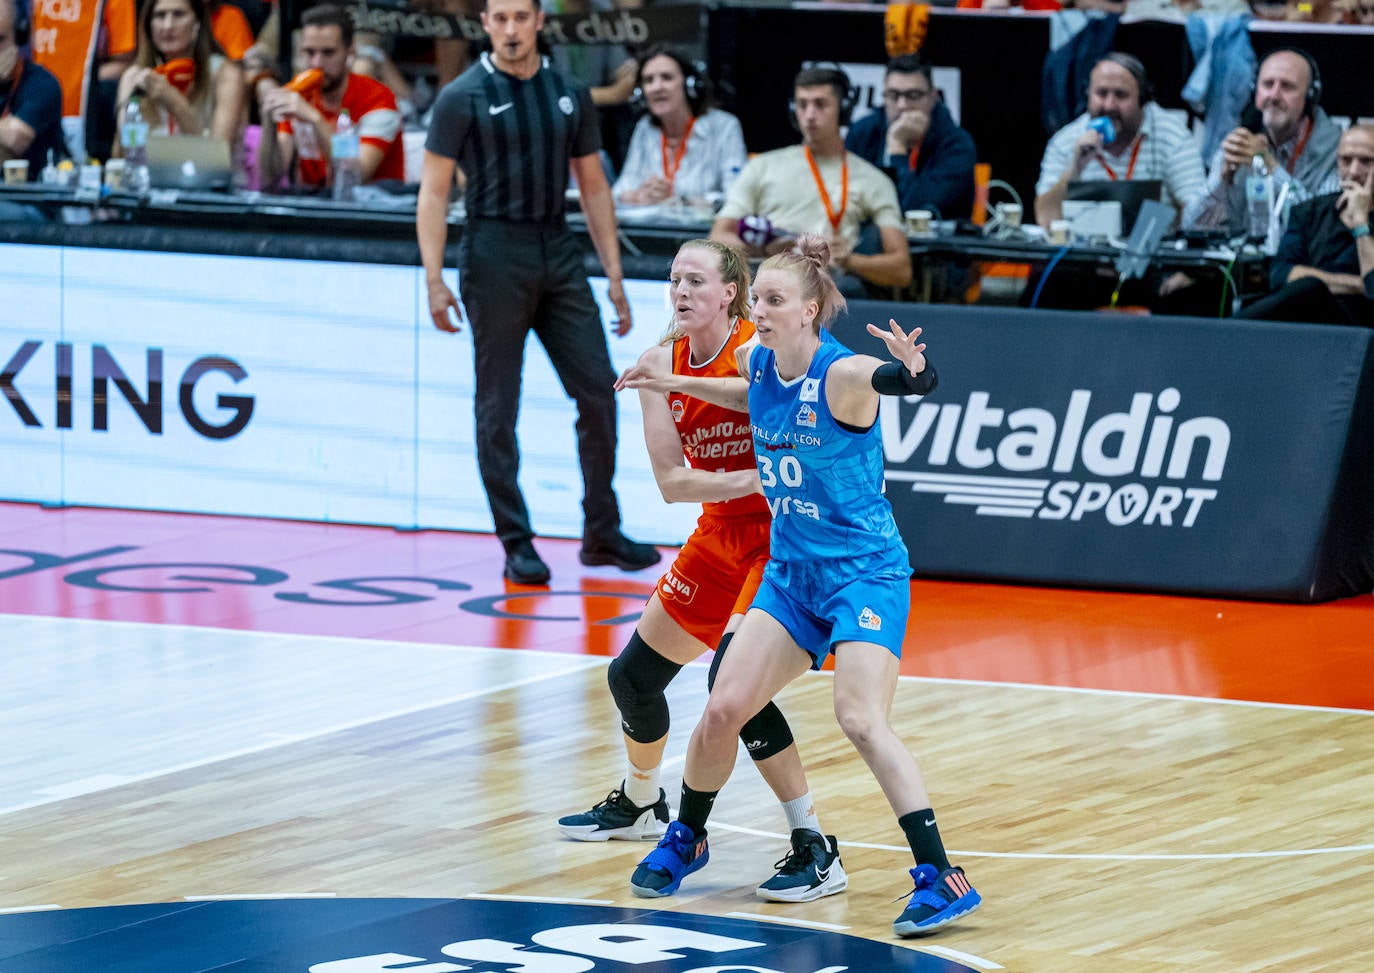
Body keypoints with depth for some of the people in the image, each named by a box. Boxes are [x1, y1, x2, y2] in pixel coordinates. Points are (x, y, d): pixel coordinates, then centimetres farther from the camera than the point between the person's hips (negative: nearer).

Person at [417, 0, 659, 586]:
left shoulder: (570, 96, 8)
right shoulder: (463, 98, -4)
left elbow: (594, 189, 14)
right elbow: (433, 193, -4)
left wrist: (614, 274, 10)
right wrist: (434, 280, -13)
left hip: (559, 252, 4)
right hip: (495, 256, -4)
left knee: (598, 389, 1)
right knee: (498, 406, 0)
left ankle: (601, 533, 12)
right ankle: (516, 543, 6)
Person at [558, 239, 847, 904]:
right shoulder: (661, 365, -1)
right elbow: (670, 481, -10)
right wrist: (757, 478, -23)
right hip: (722, 533, 7)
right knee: (632, 676, 16)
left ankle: (816, 852, -20)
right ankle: (641, 804, 47)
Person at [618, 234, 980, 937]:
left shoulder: (842, 374, -21)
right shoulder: (756, 361, -1)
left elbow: (913, 382, -37)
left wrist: (911, 369, -60)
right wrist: (676, 385, 22)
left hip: (866, 573, -7)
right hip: (791, 574, 7)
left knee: (861, 720, -21)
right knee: (723, 708, 2)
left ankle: (942, 878, -19)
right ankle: (685, 840, 27)